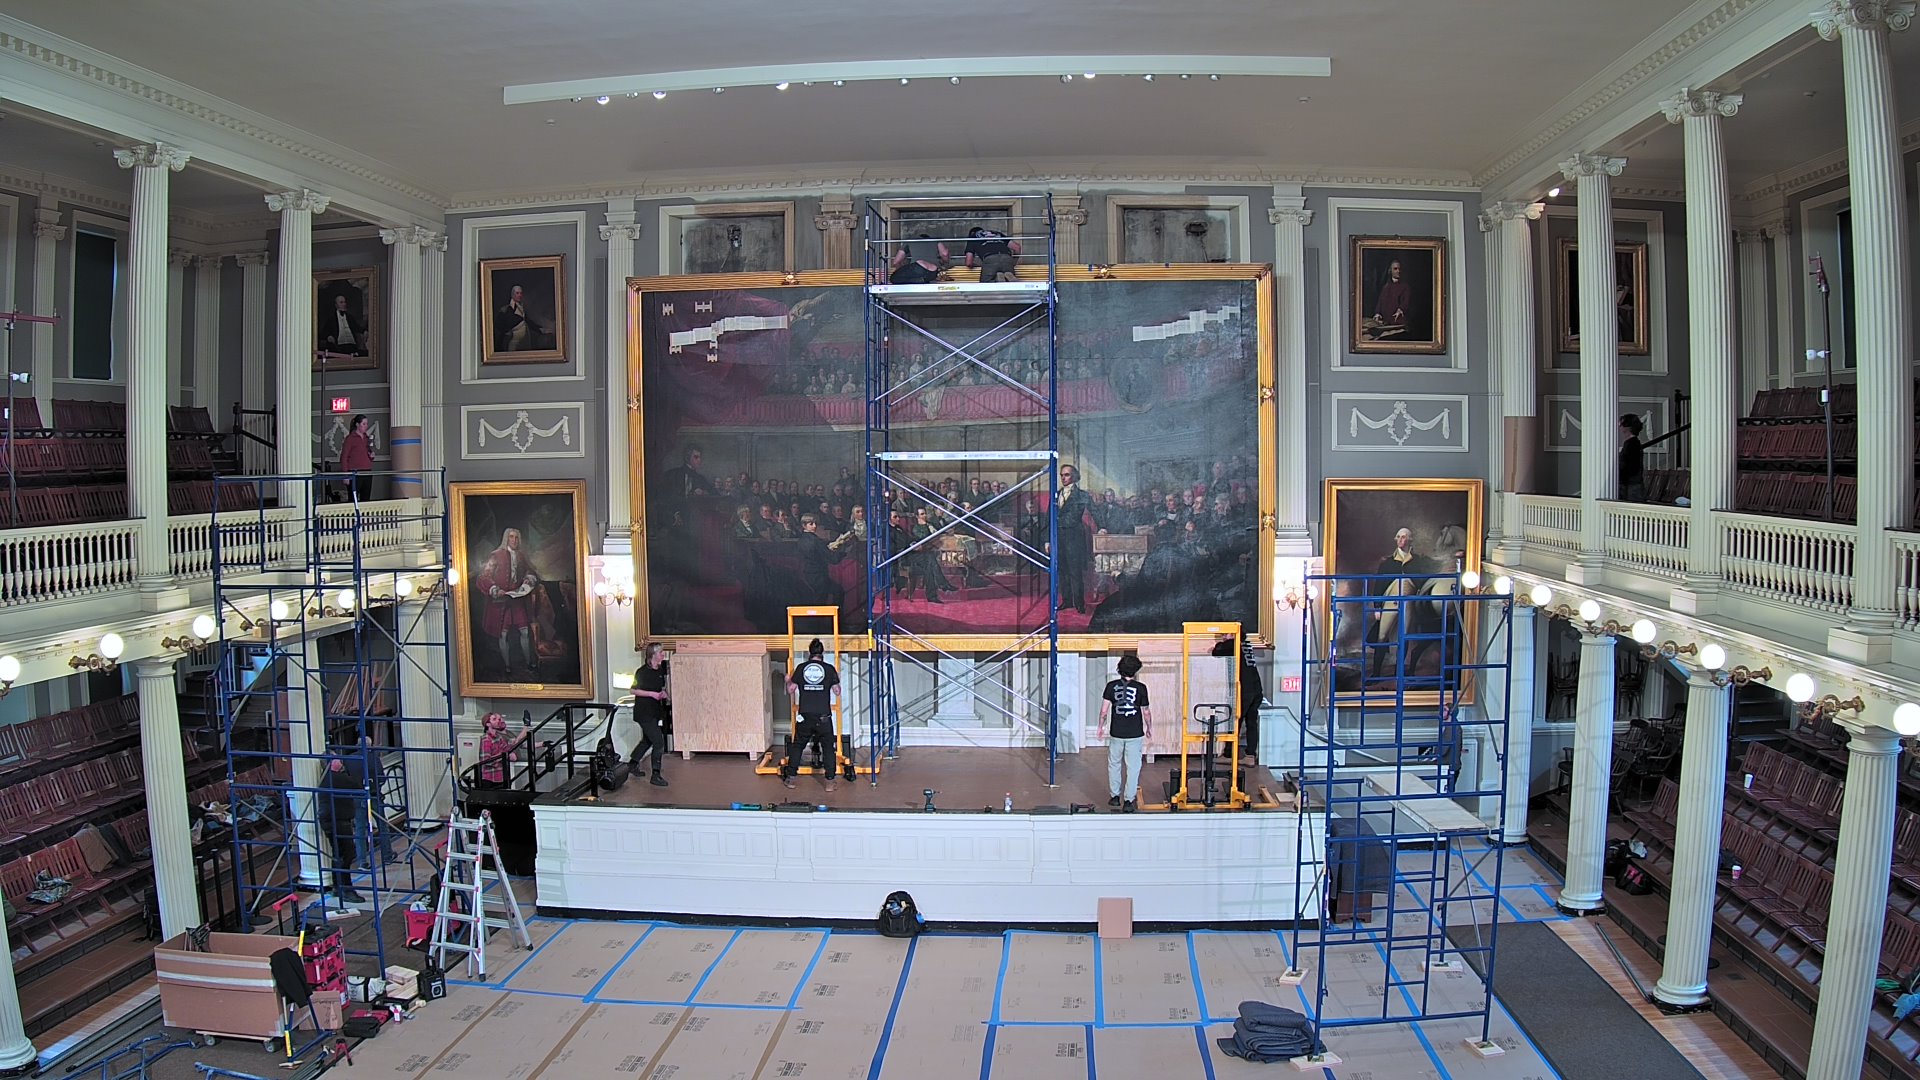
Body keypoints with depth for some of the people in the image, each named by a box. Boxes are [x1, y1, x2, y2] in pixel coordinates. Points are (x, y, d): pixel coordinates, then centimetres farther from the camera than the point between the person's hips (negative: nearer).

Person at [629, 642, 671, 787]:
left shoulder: (660, 670, 6)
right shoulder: (642, 672, -17)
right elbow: (634, 690, -14)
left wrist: (666, 695, 2)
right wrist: (652, 694, -21)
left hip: (655, 712, 8)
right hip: (644, 713, -8)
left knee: (648, 740, 23)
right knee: (659, 743, -11)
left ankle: (633, 764, 44)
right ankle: (656, 776, -3)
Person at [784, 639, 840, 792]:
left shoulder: (801, 668, 1)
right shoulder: (829, 669, -1)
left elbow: (791, 690, 5)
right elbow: (837, 692, 2)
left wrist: (788, 681, 26)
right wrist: (837, 680, 21)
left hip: (805, 716, 1)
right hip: (823, 716, -1)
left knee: (797, 746, 15)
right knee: (828, 747, 6)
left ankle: (790, 778, 20)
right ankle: (830, 782, 2)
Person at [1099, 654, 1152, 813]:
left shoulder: (1112, 686, -4)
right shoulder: (1140, 687, -8)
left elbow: (1104, 710, -2)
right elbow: (1146, 712, -1)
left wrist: (1101, 726, 13)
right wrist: (1149, 728, 15)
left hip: (1116, 733, 2)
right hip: (1135, 734, -2)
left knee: (1114, 764, 18)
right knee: (1133, 767, 4)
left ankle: (1115, 796, 25)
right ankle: (1129, 801, 2)